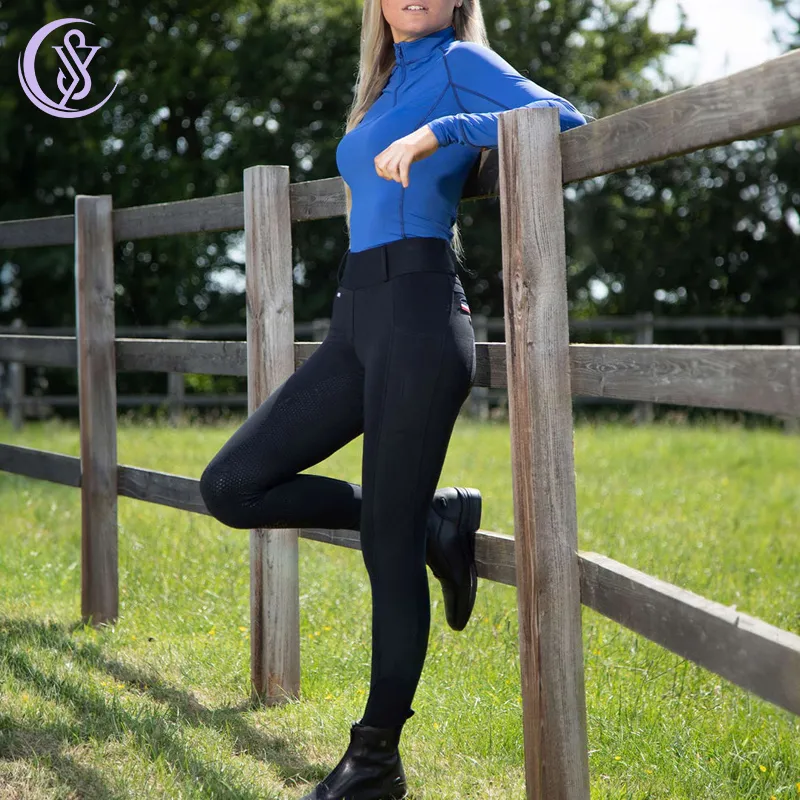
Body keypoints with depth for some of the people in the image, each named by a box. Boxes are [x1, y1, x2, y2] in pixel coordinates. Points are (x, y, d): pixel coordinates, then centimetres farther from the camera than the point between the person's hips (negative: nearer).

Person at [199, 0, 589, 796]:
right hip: (354, 319, 8)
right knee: (232, 486, -2)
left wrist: (440, 132, -17)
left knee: (391, 544, -5)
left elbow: (566, 118, -14)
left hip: (418, 316, -8)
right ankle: (435, 519, 8)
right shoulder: (384, 86, 23)